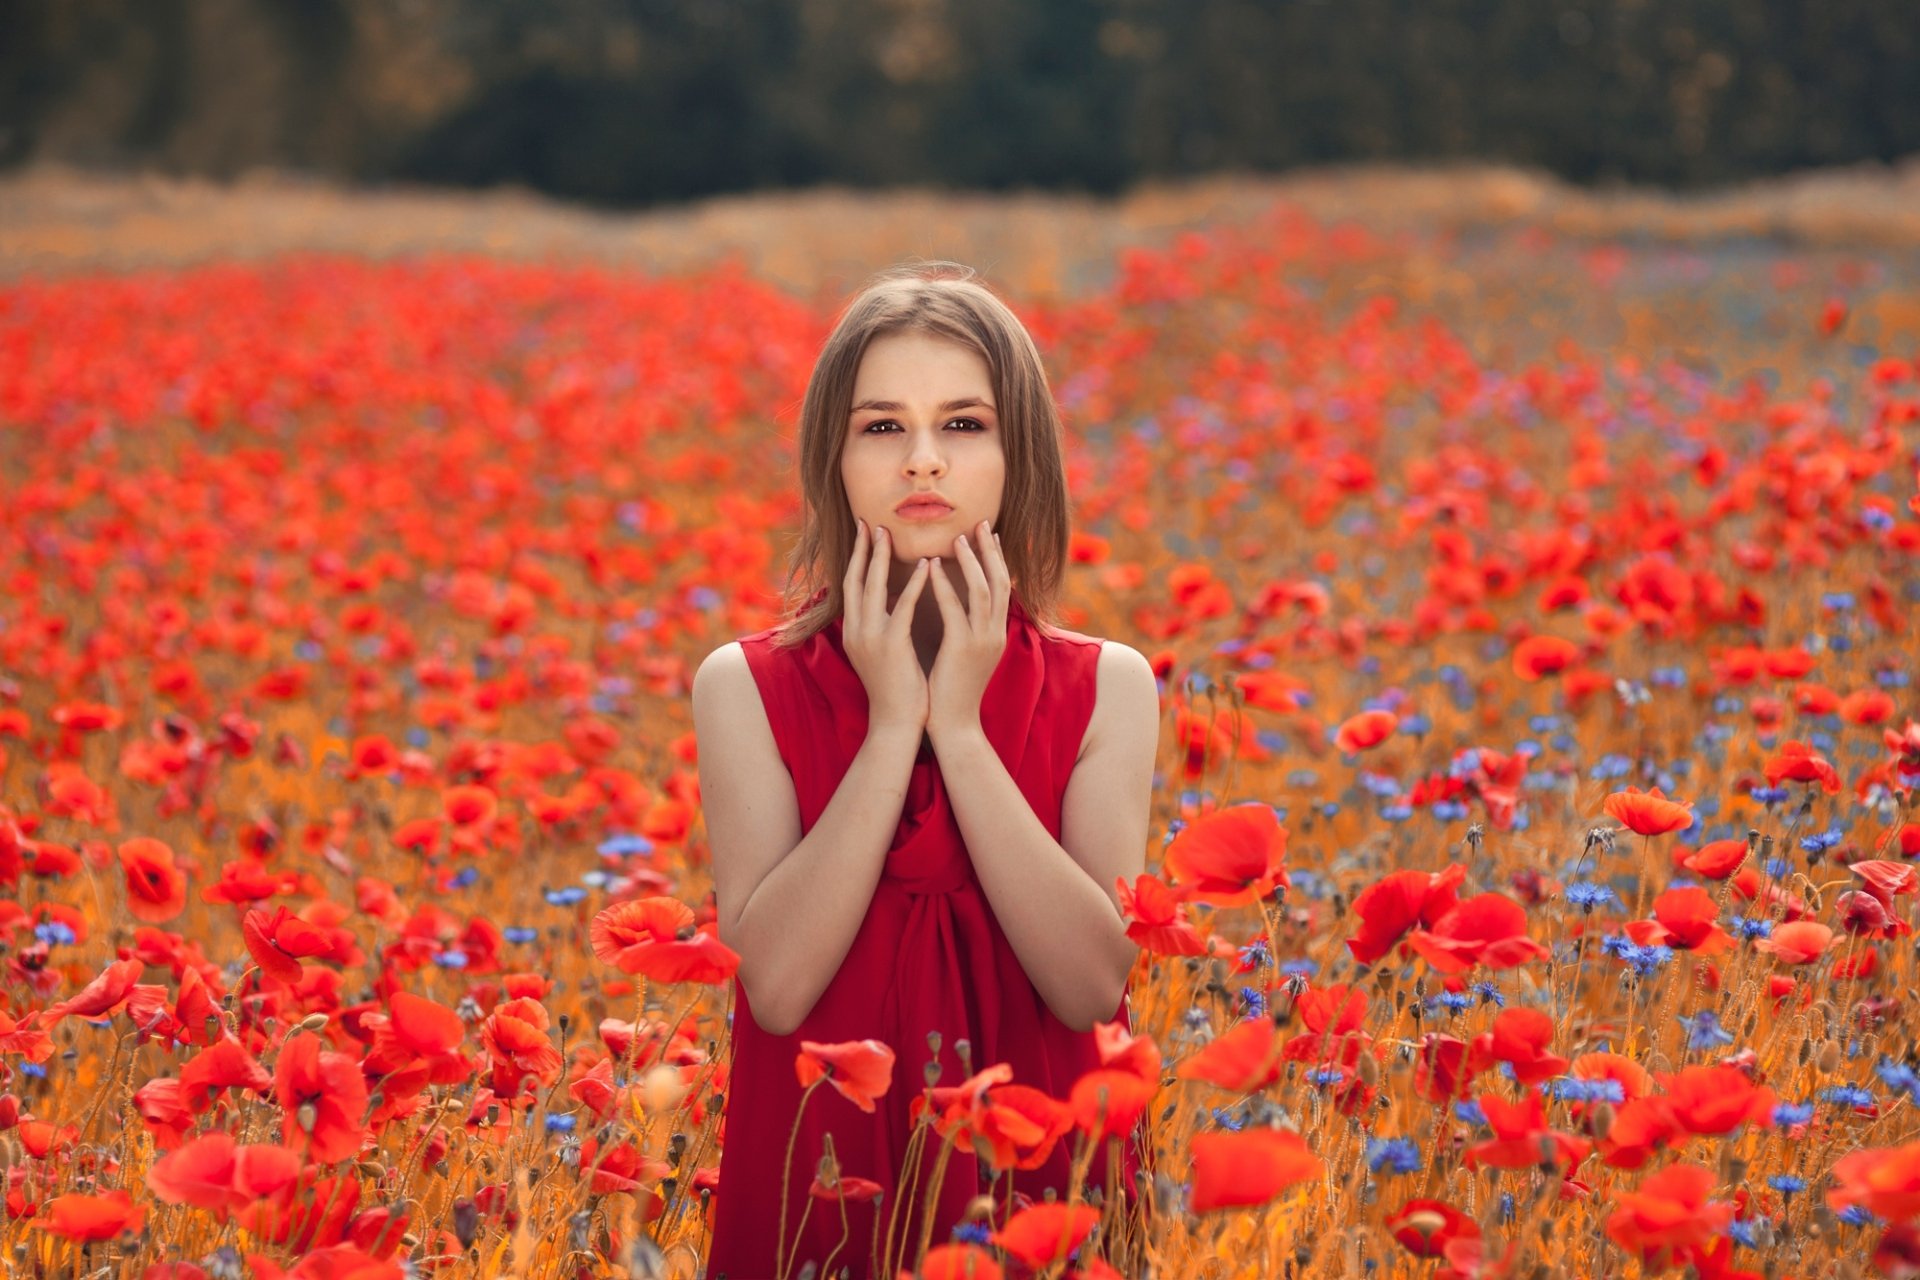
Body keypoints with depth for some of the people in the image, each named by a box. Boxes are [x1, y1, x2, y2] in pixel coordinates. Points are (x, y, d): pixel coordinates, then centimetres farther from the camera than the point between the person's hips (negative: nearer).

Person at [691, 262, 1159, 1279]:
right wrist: (892, 722, -13)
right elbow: (775, 984, -12)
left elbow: (1097, 986, -11)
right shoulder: (746, 687, -1)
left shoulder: (1108, 688, 1)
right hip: (819, 1183, -1)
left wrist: (959, 723, -12)